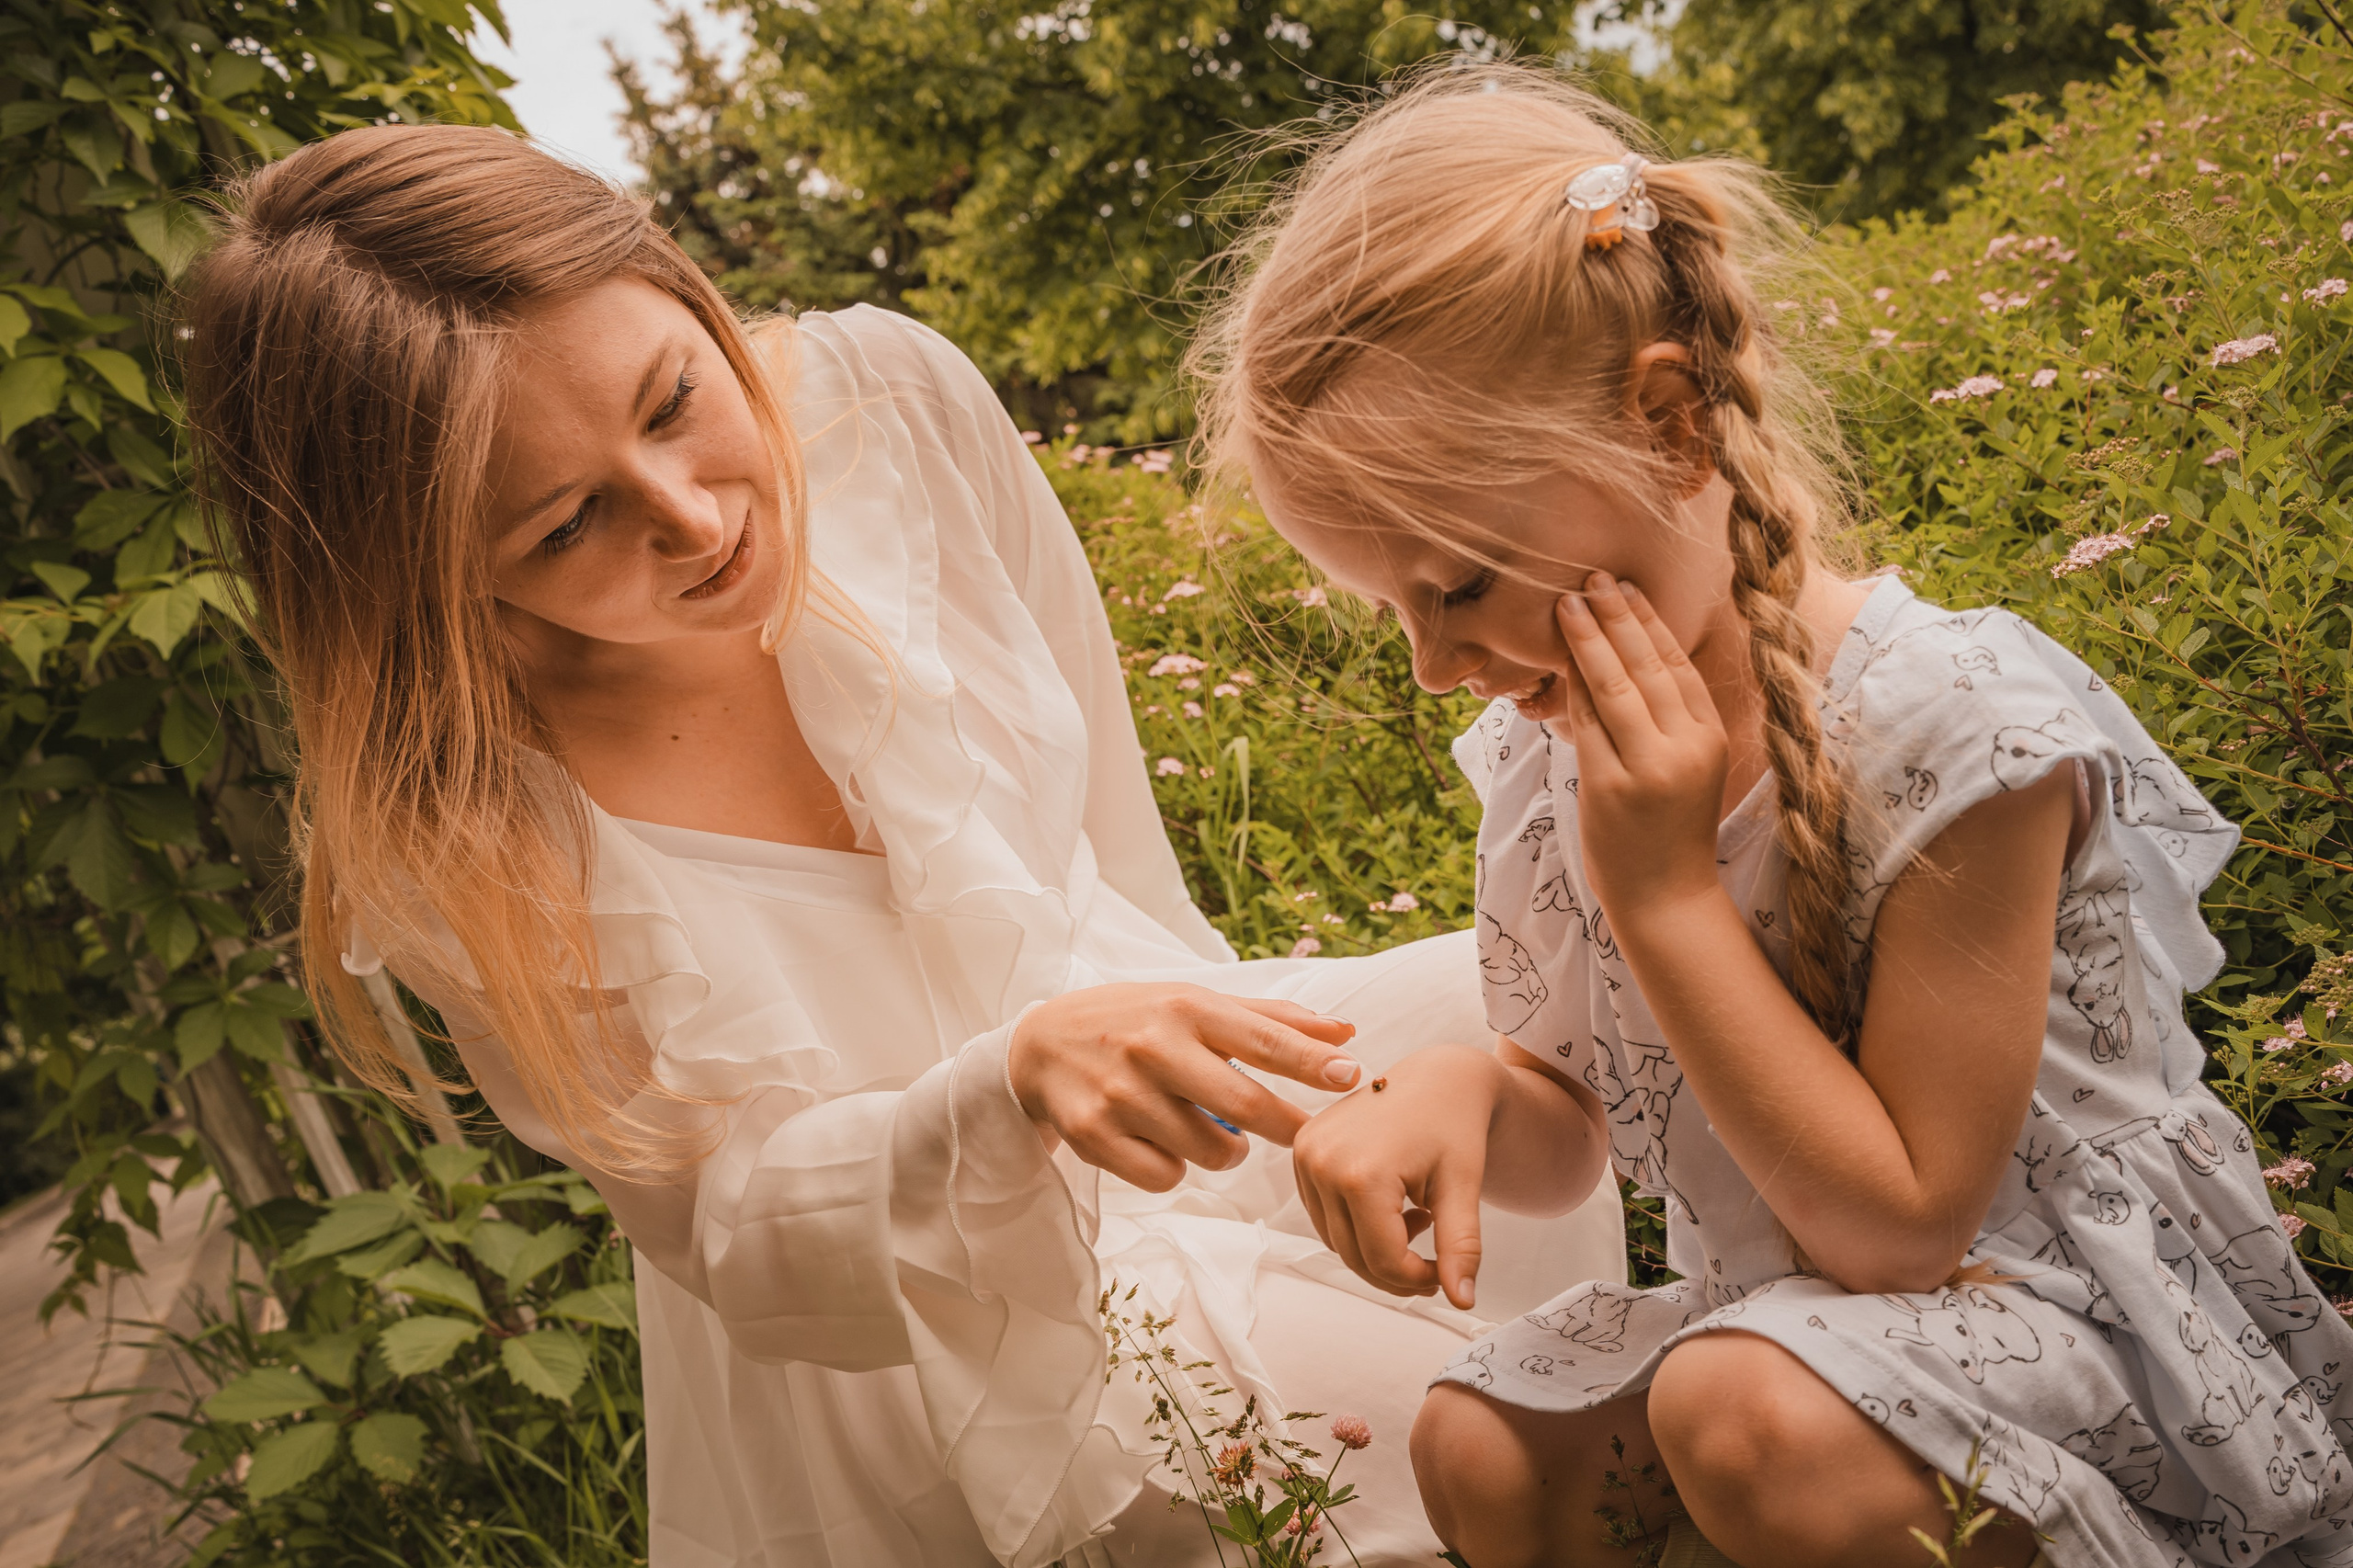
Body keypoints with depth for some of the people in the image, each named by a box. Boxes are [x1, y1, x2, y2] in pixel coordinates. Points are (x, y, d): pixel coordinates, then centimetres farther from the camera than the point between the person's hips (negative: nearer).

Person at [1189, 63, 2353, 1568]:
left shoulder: (1960, 724, -26)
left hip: (2083, 1316, -6)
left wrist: (1665, 888, -27)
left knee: (1748, 1412, -32)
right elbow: (1572, 1130, 6)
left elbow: (1901, 1227, -23)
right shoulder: (1551, 746, -5)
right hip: (1778, 1307, 6)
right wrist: (1457, 1094, -19)